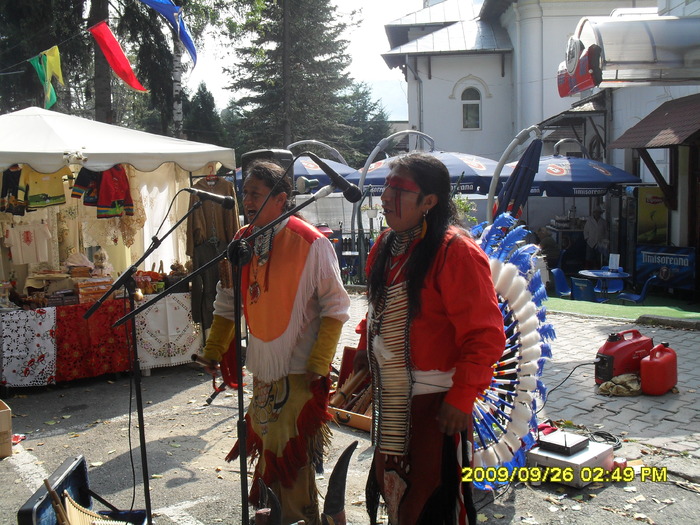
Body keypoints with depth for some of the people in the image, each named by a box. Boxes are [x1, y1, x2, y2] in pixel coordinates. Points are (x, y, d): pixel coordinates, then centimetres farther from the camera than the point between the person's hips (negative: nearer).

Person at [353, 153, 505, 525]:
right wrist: (365, 351, 15)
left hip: (434, 403, -8)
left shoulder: (456, 251, -19)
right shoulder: (387, 245, 7)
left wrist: (461, 397, -20)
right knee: (391, 485, 21)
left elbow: (485, 336, -20)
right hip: (390, 397, 8)